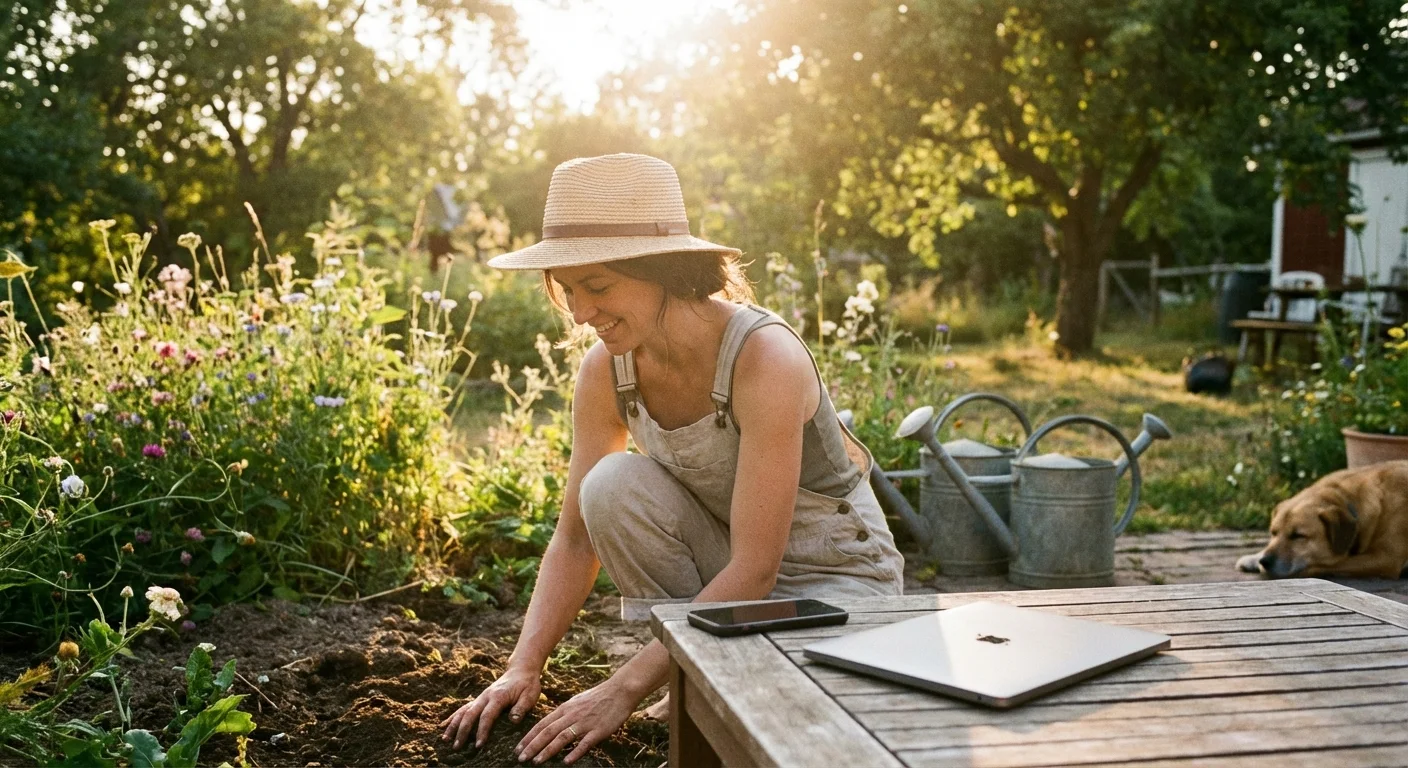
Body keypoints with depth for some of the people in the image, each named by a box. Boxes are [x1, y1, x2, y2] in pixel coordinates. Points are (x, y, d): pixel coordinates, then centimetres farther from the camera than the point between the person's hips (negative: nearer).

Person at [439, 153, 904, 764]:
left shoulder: (764, 357, -31)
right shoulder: (605, 371, -12)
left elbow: (755, 568, -31)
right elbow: (575, 538, -4)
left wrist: (624, 688, -31)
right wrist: (523, 668, -16)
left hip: (836, 575, -5)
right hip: (721, 570, 5)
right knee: (613, 484, -23)